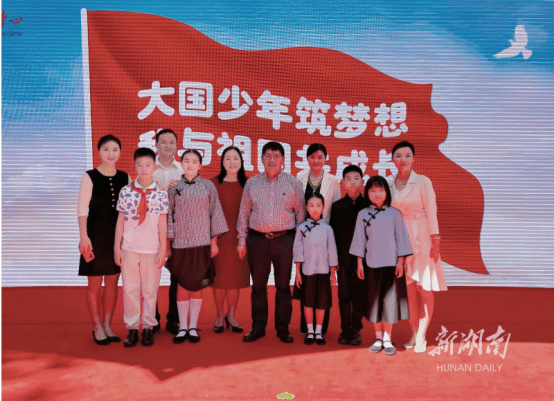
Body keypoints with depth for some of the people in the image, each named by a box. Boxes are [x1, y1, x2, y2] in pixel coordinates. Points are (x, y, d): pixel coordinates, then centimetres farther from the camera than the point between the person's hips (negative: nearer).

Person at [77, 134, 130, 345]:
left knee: (113, 281, 10)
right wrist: (83, 237, -15)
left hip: (118, 235, 4)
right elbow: (82, 209, -9)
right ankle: (97, 327, 18)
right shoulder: (89, 177, -7)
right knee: (95, 282, 4)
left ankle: (107, 325, 24)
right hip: (96, 234, -4)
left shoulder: (125, 178, 5)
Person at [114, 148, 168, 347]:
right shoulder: (125, 192, 1)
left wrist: (163, 250, -1)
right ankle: (132, 328, 20)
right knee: (129, 289, 7)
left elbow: (162, 224, 1)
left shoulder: (160, 194, -1)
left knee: (150, 290, 7)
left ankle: (148, 327, 21)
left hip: (152, 250, -1)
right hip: (129, 248, 1)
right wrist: (117, 246, 2)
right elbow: (120, 221, 5)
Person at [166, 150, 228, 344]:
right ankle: (182, 327, 15)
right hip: (180, 243, 0)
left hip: (201, 243, 0)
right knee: (183, 284, 2)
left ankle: (193, 326, 17)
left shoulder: (208, 186, 4)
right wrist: (167, 242, 0)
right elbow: (168, 214, 5)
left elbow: (215, 213, 5)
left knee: (197, 284, 5)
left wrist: (214, 241, 2)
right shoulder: (174, 186, 4)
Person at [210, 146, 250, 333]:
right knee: (219, 276, 5)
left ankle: (231, 316, 23)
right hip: (219, 236, -2)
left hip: (239, 237, 2)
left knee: (236, 276, 7)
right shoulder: (214, 183, -1)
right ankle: (220, 316, 22)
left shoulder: (246, 184, 5)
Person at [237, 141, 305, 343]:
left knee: (283, 286, 5)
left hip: (284, 239, -1)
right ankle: (258, 327, 21)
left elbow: (301, 213, 6)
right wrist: (242, 241, 6)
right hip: (257, 239, 1)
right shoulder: (252, 183, 7)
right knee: (258, 285, 8)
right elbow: (244, 213, 10)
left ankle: (283, 328, 18)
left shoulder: (293, 183, 4)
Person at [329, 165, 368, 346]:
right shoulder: (337, 206, 5)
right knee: (344, 295, 6)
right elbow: (333, 233, 4)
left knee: (359, 295, 6)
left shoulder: (368, 205, 2)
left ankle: (356, 330, 18)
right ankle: (345, 330, 16)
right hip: (343, 258, 1)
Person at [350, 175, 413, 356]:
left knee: (390, 300, 2)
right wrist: (359, 263, 2)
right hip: (372, 264, 1)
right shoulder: (363, 214, 3)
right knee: (374, 300, 8)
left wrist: (400, 262, -2)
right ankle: (378, 338, 21)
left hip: (391, 263, -1)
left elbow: (400, 238, 2)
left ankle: (387, 339, 15)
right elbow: (360, 240, 5)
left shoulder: (394, 213, 0)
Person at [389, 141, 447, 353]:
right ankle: (413, 334, 19)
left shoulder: (423, 182, -5)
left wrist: (436, 242, -10)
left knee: (425, 289, -1)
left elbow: (431, 213, -6)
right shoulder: (389, 185, 5)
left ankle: (421, 337, 9)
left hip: (421, 239, -3)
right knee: (408, 289, 8)